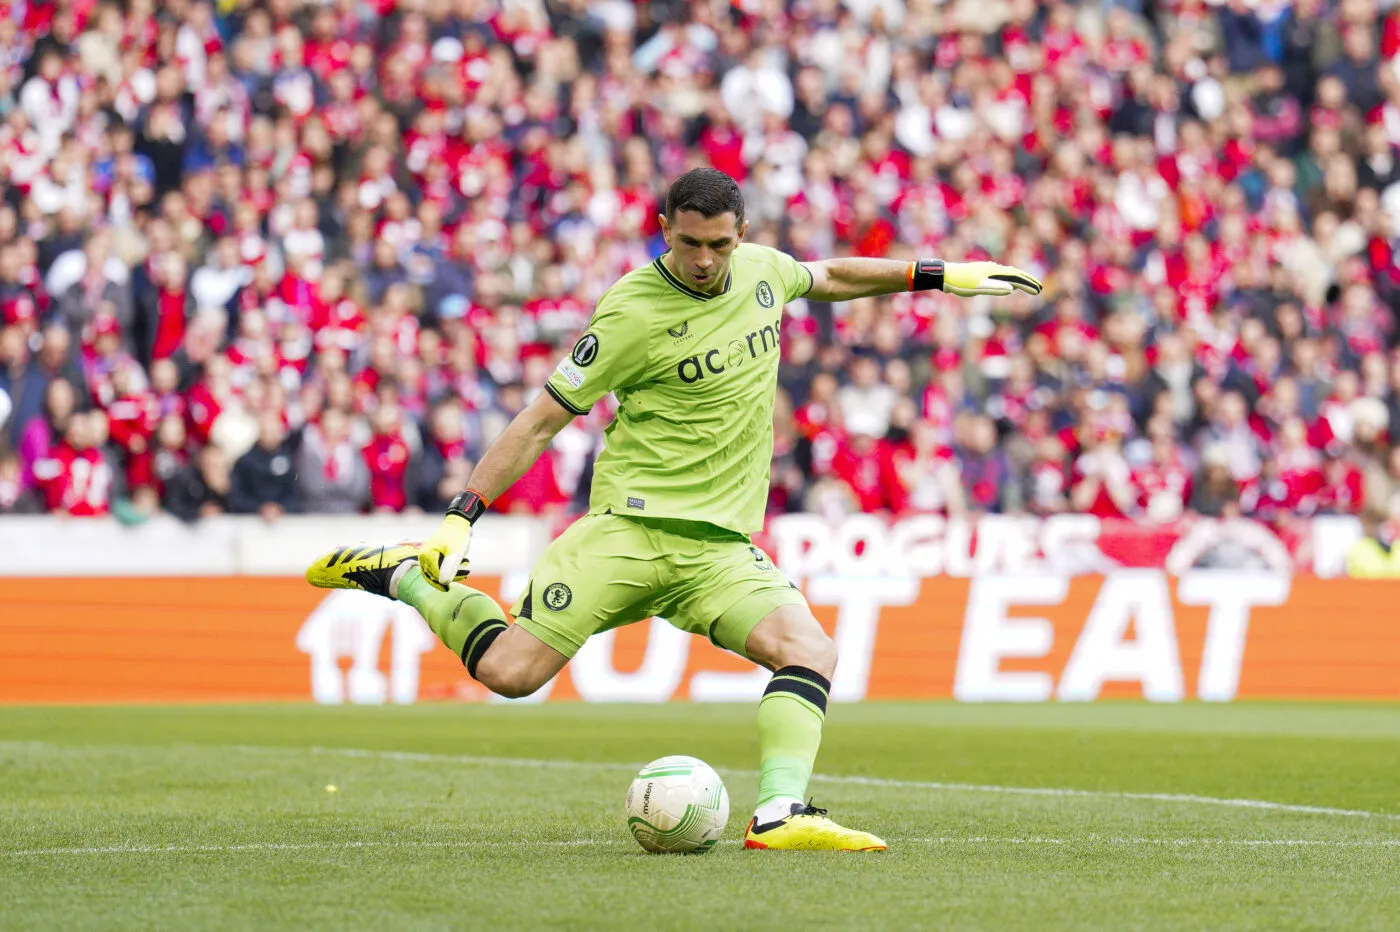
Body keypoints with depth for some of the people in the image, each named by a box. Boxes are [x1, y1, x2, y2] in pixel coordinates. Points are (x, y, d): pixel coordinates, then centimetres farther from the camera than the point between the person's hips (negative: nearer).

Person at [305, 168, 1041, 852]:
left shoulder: (762, 269, 8)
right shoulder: (633, 312, -10)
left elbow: (829, 278, 33)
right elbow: (540, 420, -5)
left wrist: (941, 277, 31)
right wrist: (459, 519, -9)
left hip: (721, 547, 5)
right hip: (631, 525, -5)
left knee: (811, 653, -21)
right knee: (511, 671, -15)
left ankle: (780, 815, -27)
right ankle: (400, 576, 9)